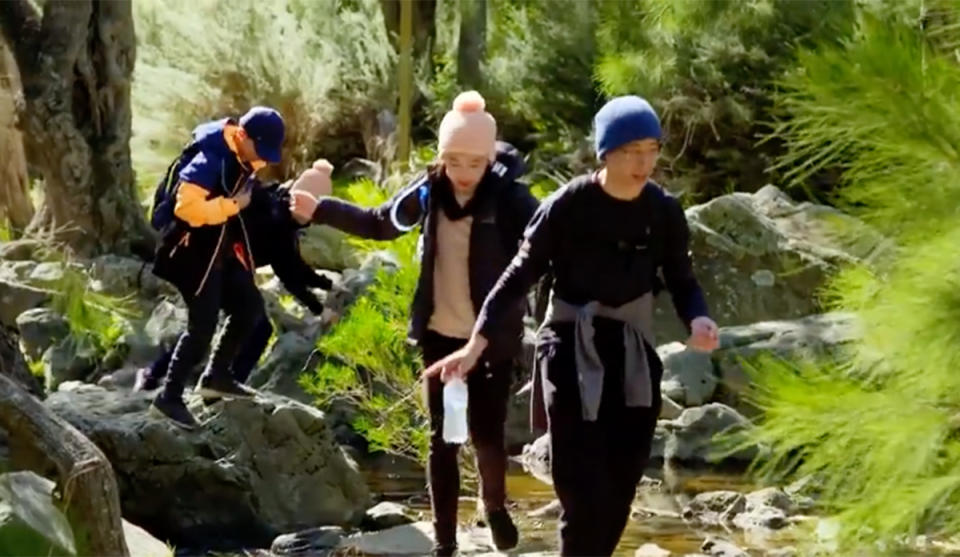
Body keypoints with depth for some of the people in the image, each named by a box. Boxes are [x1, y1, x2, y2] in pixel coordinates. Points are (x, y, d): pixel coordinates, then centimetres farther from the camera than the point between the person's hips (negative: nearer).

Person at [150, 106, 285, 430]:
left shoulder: (241, 159, 4)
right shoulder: (211, 160, -25)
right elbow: (186, 206, -34)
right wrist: (233, 205, -26)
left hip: (222, 250, 10)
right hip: (195, 251, -10)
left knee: (249, 308, 14)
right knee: (203, 326, -11)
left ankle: (216, 377, 26)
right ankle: (169, 397, -4)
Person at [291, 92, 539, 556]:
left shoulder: (510, 197, -14)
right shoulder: (429, 192, -1)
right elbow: (379, 223, 15)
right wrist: (320, 210, 11)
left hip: (493, 339, -4)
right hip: (441, 335, 4)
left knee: (487, 434, 0)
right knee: (442, 439, 7)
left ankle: (495, 504, 32)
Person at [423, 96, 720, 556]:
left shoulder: (664, 211, -3)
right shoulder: (568, 206, -14)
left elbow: (681, 281, 6)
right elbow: (520, 276, -8)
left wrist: (698, 320, -18)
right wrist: (476, 345, -14)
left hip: (633, 355, 4)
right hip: (571, 351, -4)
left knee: (619, 494, 5)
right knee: (583, 494, -12)